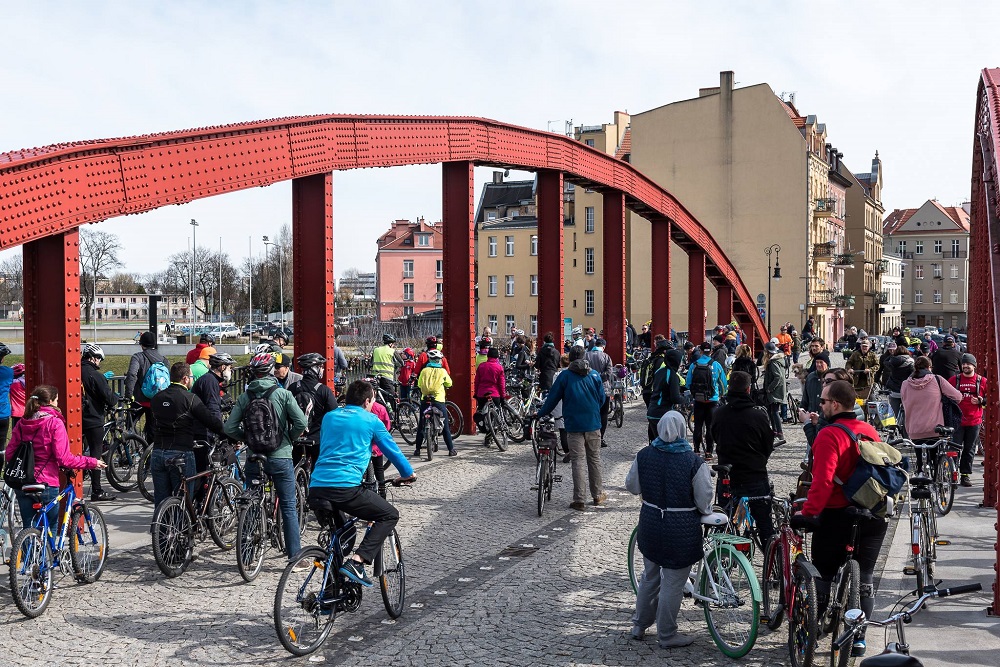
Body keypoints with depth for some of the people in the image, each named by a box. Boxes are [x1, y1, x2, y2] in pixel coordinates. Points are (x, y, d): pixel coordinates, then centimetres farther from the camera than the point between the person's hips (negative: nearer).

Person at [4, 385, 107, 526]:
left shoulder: (21, 423, 6)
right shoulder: (55, 423, -11)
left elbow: (9, 455, 5)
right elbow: (64, 458, -17)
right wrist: (92, 462, -10)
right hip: (46, 483, -5)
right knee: (50, 528, 9)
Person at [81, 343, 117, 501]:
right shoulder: (95, 375, -14)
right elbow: (109, 398, -16)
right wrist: (116, 399, 7)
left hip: (79, 419, 7)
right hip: (94, 419, -7)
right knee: (96, 453, -1)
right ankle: (97, 491, 2)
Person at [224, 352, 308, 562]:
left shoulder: (245, 397, 0)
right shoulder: (283, 394, -6)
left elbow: (230, 428, -5)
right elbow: (301, 423, -12)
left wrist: (247, 438, 12)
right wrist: (289, 438, 6)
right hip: (280, 457, -2)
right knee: (289, 508, 4)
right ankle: (294, 556, 4)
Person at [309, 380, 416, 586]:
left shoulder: (328, 417, 21)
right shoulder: (370, 420, 7)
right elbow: (392, 450, 15)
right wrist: (408, 474, 32)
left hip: (316, 489, 6)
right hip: (346, 487, -6)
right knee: (390, 515, 7)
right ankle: (356, 561, -9)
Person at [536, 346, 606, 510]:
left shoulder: (565, 376, -4)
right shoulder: (594, 375, 3)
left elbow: (553, 398, -2)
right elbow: (601, 399, 8)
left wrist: (540, 414, 12)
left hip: (574, 424, -2)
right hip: (593, 423, 2)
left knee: (578, 461, -1)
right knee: (594, 459, 14)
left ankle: (579, 500, -3)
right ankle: (598, 495, 22)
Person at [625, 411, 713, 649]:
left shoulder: (643, 455, -5)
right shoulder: (694, 462, -16)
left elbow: (632, 486, 8)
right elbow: (704, 502, -11)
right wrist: (705, 512, 10)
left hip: (650, 523, 4)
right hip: (681, 529, -4)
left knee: (649, 576, 22)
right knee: (673, 582, 8)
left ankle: (639, 625, 34)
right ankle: (666, 635, 20)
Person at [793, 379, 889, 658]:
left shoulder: (829, 435, -16)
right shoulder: (870, 431, 7)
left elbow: (822, 480, -25)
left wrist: (808, 513, -23)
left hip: (837, 515, -7)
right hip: (874, 516, 7)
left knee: (822, 575, 6)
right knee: (864, 577, 13)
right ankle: (858, 638, 19)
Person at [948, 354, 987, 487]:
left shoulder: (982, 381, 5)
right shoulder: (954, 380, 4)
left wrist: (981, 401, -9)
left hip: (974, 421, 1)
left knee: (970, 449, 8)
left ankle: (965, 475, 16)